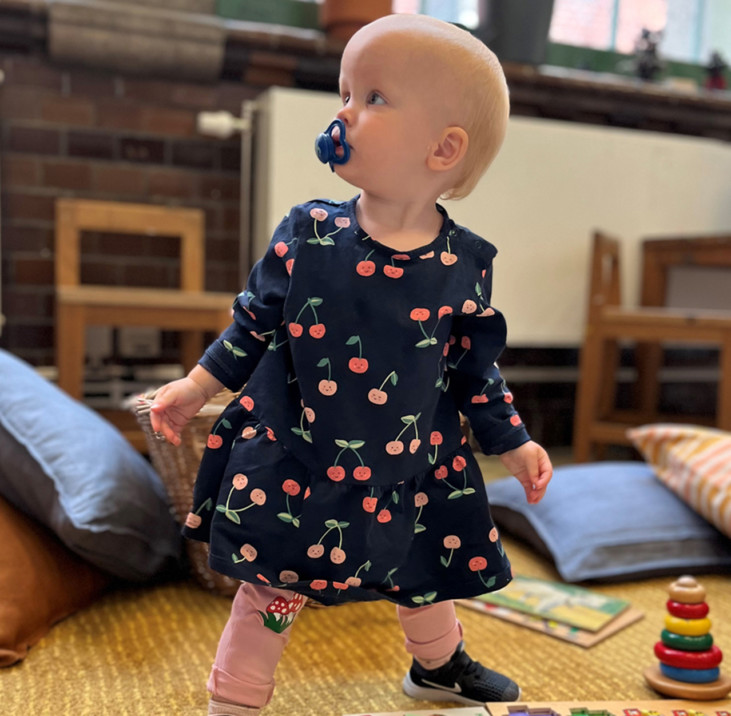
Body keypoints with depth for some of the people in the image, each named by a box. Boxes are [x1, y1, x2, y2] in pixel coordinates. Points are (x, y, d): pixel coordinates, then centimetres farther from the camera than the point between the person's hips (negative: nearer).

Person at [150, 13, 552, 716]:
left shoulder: (463, 263, -10)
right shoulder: (306, 233, -11)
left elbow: (475, 365, 1)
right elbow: (255, 321, 2)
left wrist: (512, 443, 5)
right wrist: (197, 386, 4)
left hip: (410, 469, 2)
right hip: (295, 461, -1)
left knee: (426, 576, 22)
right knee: (274, 586, 8)